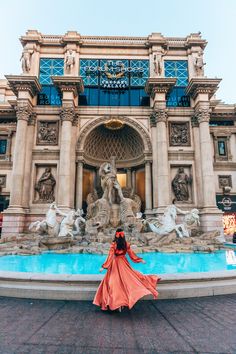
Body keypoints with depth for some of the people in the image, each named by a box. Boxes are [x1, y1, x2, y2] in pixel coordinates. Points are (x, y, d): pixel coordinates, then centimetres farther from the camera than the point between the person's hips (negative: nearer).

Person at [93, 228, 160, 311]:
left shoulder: (114, 244, -15)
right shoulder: (126, 244, -5)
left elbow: (110, 256, -17)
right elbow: (132, 254, 3)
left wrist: (104, 267, -12)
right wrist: (141, 260, 15)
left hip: (116, 263, -3)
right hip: (124, 263, 3)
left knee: (116, 282, 4)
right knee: (126, 280, 17)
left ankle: (118, 304, 5)